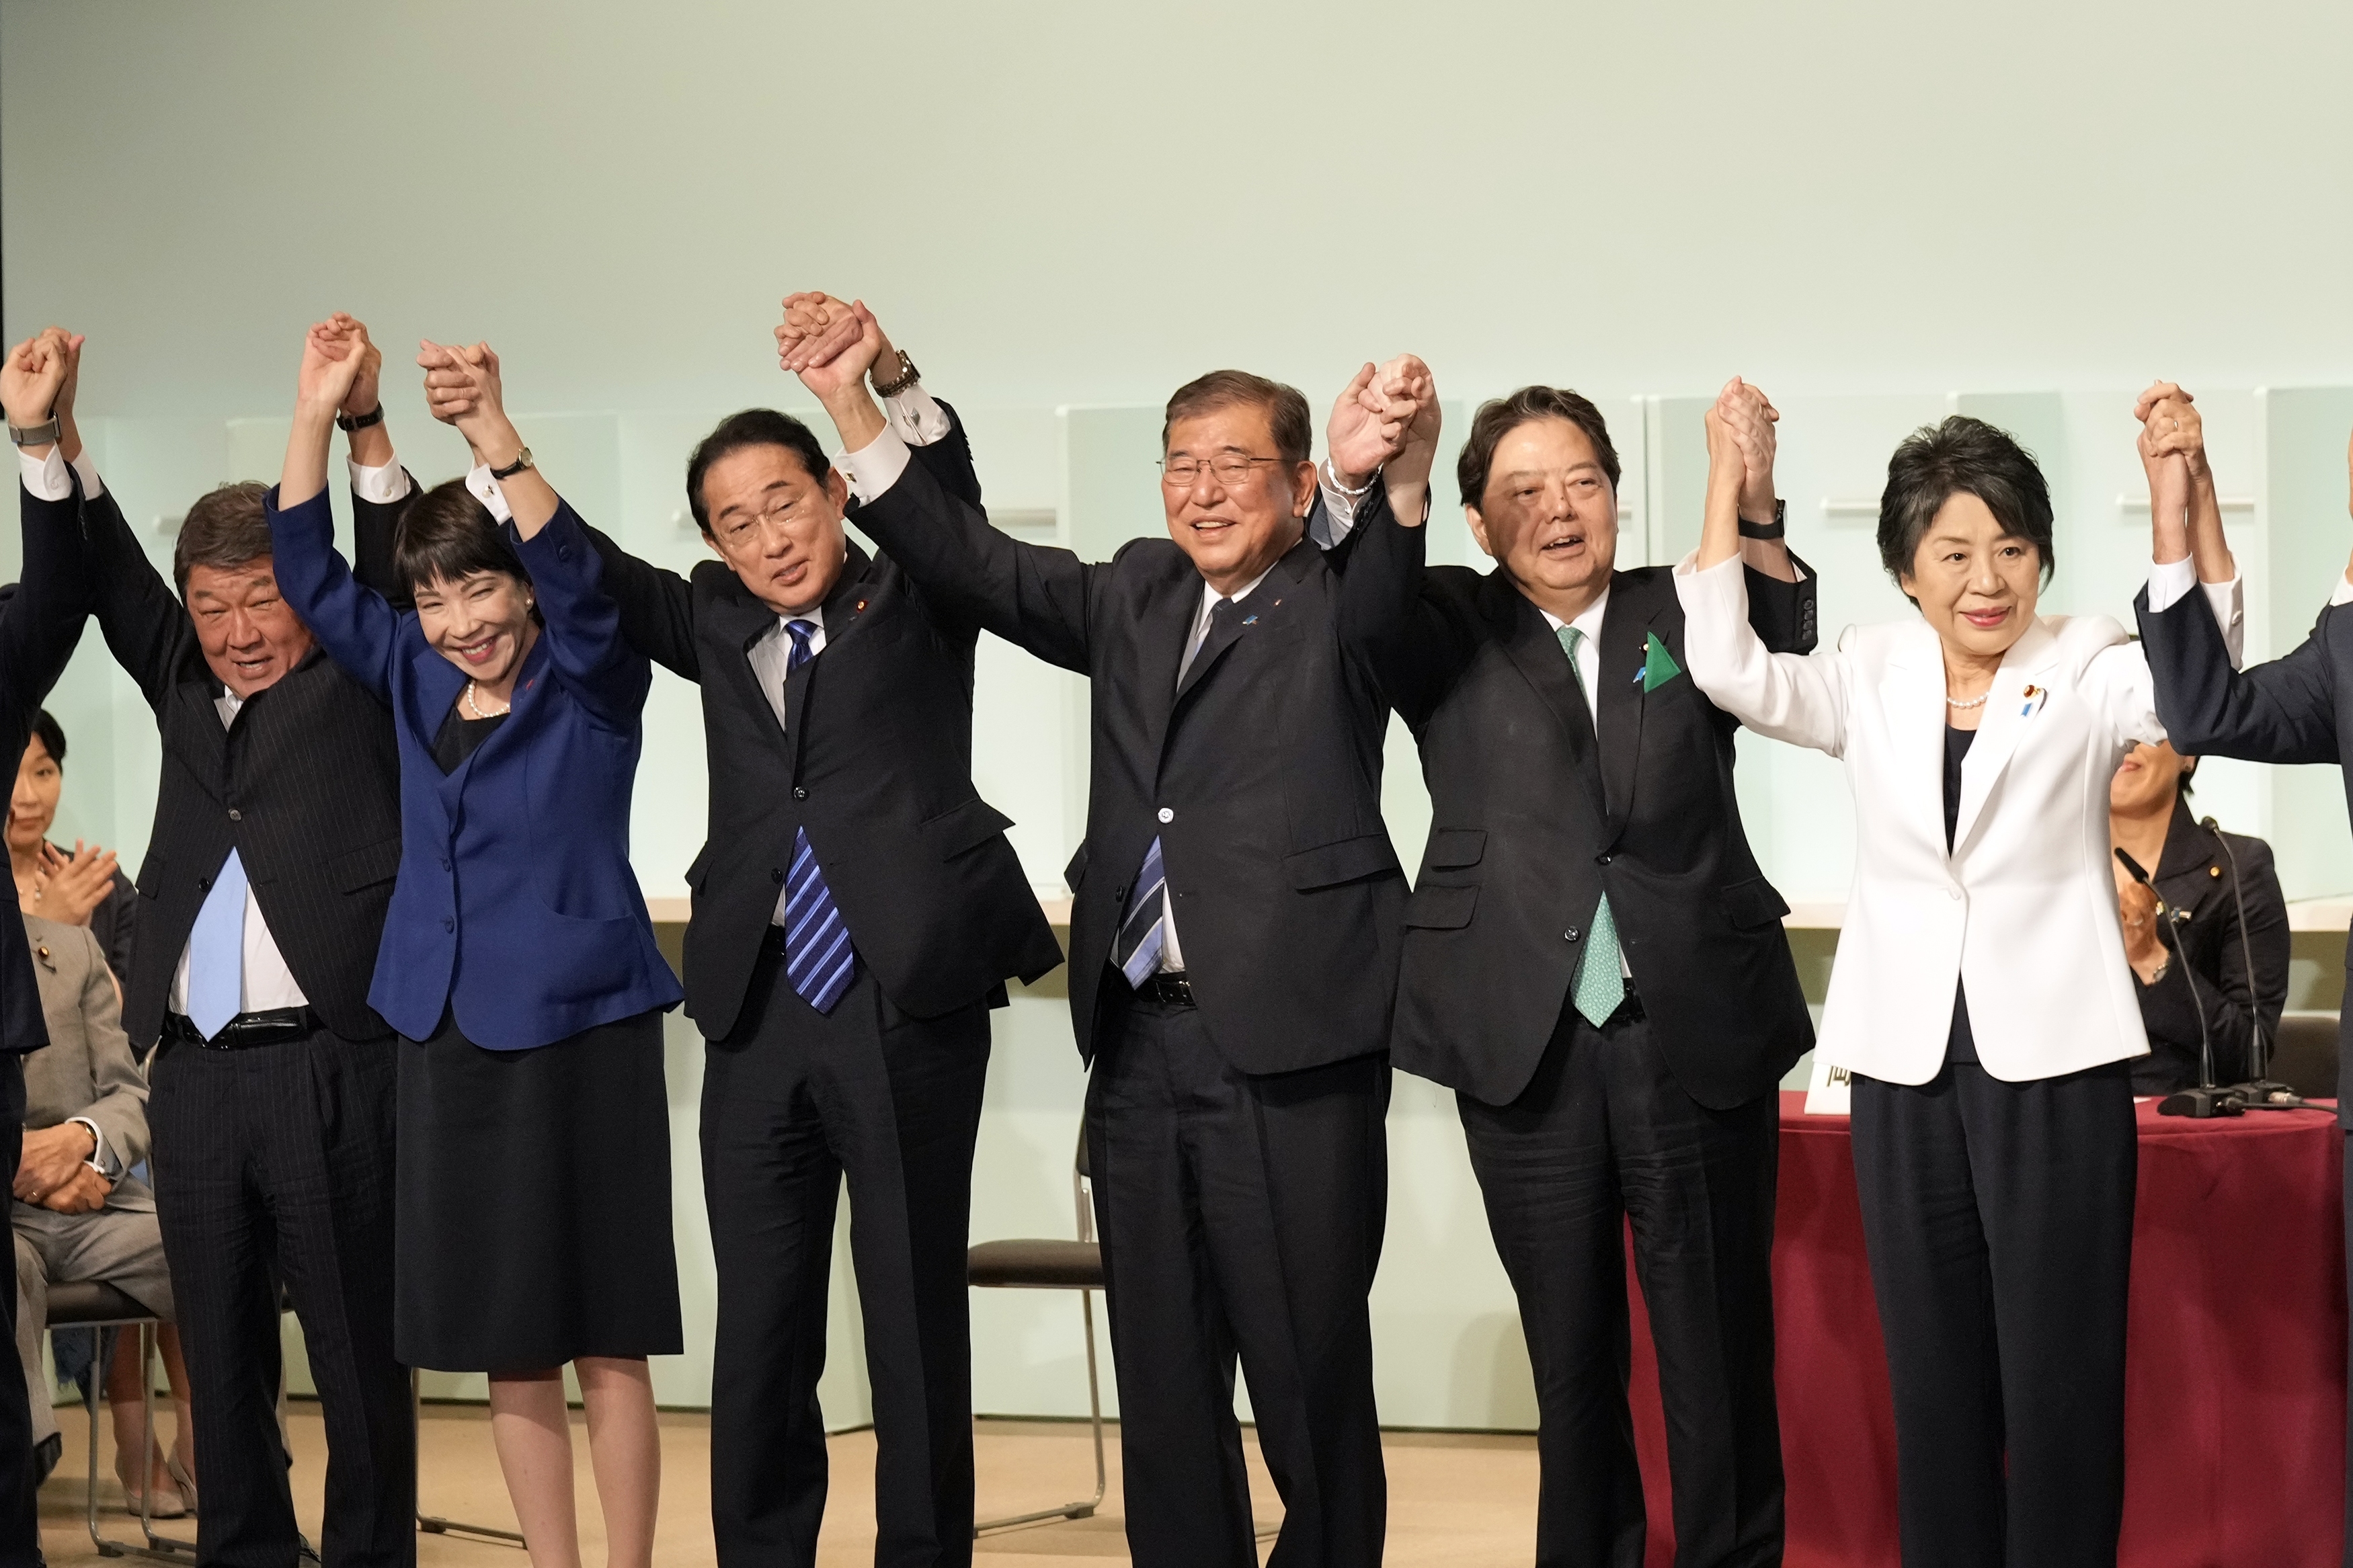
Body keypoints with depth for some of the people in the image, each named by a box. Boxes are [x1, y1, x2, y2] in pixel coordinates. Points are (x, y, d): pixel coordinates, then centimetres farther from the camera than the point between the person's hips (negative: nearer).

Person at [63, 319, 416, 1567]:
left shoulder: (362, 685, 6)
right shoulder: (185, 690, 18)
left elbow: (389, 577, -7)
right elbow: (110, 586, 11)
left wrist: (363, 428, -22)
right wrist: (55, 442, -2)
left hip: (329, 1070, -5)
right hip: (195, 1076, 5)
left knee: (358, 1349, -1)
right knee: (220, 1356, 10)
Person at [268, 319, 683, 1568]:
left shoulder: (595, 683, -5)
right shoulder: (414, 681, 9)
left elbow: (576, 584, -24)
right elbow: (310, 575, 5)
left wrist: (496, 439, -36)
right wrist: (318, 415, -9)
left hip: (580, 1031, -5)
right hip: (446, 1034, 5)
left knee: (607, 1344, -1)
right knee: (508, 1350, 10)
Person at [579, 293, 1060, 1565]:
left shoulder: (915, 602, 7)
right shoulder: (715, 625, 16)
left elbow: (950, 495, -11)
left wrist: (889, 377, -30)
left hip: (907, 1006, -3)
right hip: (759, 1016, 3)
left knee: (917, 1328, 2)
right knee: (756, 1339, 6)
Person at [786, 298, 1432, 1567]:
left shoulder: (1336, 608, 0)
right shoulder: (1137, 597, 15)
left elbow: (1389, 575, -21)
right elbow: (971, 563, 12)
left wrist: (1401, 472, -44)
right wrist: (854, 408, 1)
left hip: (1287, 1044, -5)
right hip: (1141, 1043, 5)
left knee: (1309, 1375, -1)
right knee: (1162, 1380, 11)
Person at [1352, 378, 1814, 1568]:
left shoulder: (1685, 612, 8)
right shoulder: (1448, 634, 5)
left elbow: (1791, 668, -10)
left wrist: (1753, 508, -24)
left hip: (1696, 1029, 0)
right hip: (1526, 1039, 0)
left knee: (1718, 1350, 2)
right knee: (1570, 1354, 10)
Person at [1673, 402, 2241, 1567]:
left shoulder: (2088, 669, -1)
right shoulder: (1871, 677, 7)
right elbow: (1727, 668, -6)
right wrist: (1727, 480, -9)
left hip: (2054, 1062, -3)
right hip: (1907, 1066, 3)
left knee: (2060, 1374, -1)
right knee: (1933, 1372, 9)